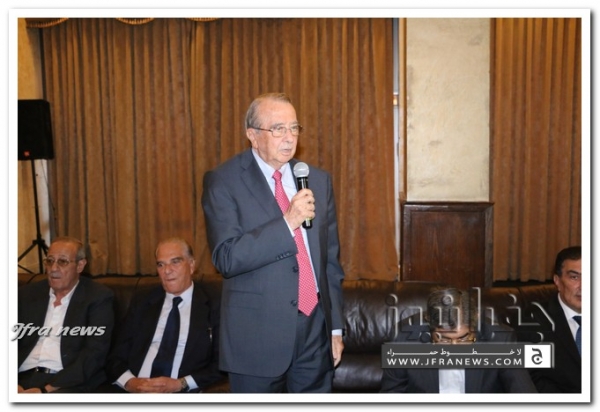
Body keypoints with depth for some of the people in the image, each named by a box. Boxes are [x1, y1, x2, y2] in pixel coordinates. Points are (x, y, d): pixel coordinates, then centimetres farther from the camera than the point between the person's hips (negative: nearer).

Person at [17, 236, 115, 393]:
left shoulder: (99, 297, 2)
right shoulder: (27, 294, 16)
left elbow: (94, 354, -6)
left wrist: (48, 389, -16)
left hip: (70, 384, -4)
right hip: (24, 379, 4)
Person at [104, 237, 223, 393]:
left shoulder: (213, 308, 7)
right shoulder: (141, 304, 18)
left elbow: (221, 366, 2)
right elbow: (116, 357, 15)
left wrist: (181, 384, -11)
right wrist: (130, 382, -5)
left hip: (183, 395, -1)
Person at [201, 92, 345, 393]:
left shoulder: (318, 180, 7)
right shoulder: (223, 182, -7)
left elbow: (330, 259, 11)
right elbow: (226, 258, -17)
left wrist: (335, 325, 11)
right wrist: (287, 222, -23)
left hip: (316, 329, 4)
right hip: (258, 334, -4)